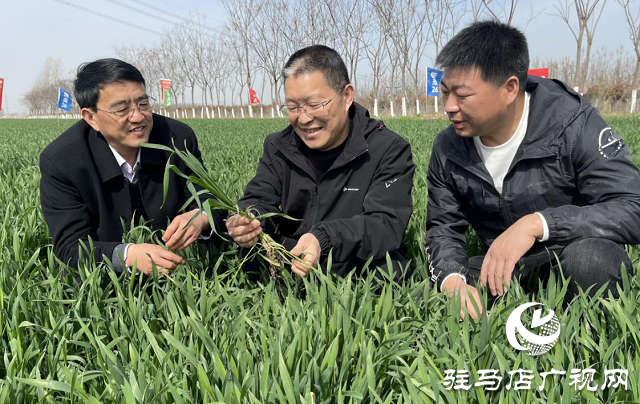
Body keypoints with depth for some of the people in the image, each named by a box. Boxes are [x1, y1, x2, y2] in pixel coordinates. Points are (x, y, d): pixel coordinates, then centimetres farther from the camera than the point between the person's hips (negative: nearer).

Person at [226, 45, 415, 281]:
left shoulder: (389, 150, -6)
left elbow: (388, 225, -16)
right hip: (289, 271, 4)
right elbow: (259, 201, 3)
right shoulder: (278, 147, 10)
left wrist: (324, 239, -35)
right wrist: (245, 222, -24)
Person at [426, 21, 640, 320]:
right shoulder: (447, 149, -3)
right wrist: (452, 279, -20)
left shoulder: (572, 123, -17)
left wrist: (536, 223, -36)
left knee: (588, 257, -38)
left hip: (571, 263, -3)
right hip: (501, 271, 4)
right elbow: (443, 228, 3)